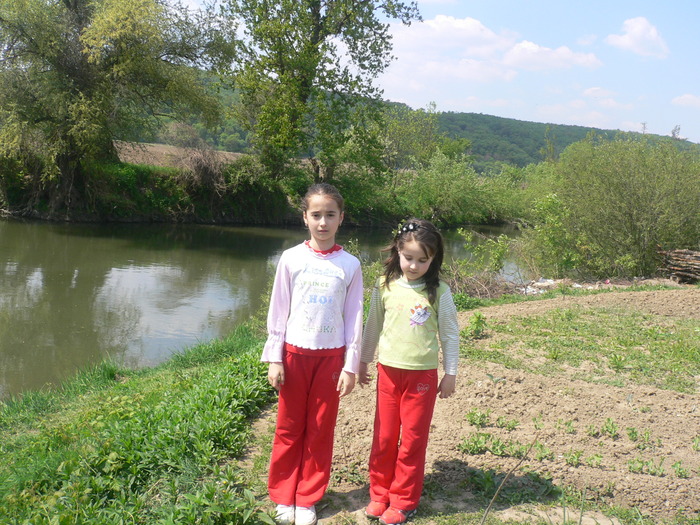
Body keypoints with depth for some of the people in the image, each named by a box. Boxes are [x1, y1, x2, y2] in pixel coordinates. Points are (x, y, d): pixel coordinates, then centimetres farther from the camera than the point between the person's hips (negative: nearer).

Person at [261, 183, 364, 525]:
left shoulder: (350, 265, -2)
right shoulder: (291, 259, -2)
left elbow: (354, 318, 0)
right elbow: (278, 311, 1)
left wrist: (350, 366, -3)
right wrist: (274, 359, -2)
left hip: (331, 356, 0)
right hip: (294, 353, 0)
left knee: (320, 430, 9)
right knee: (289, 429, 9)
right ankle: (283, 498, 24)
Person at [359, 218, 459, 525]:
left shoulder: (439, 291, -8)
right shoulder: (385, 287, -1)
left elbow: (450, 334, -1)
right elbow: (373, 326, 10)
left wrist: (450, 373, 1)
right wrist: (363, 362, 15)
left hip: (422, 373, -2)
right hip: (388, 370, 2)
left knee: (413, 438, 7)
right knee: (384, 436, 10)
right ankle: (379, 493, 26)